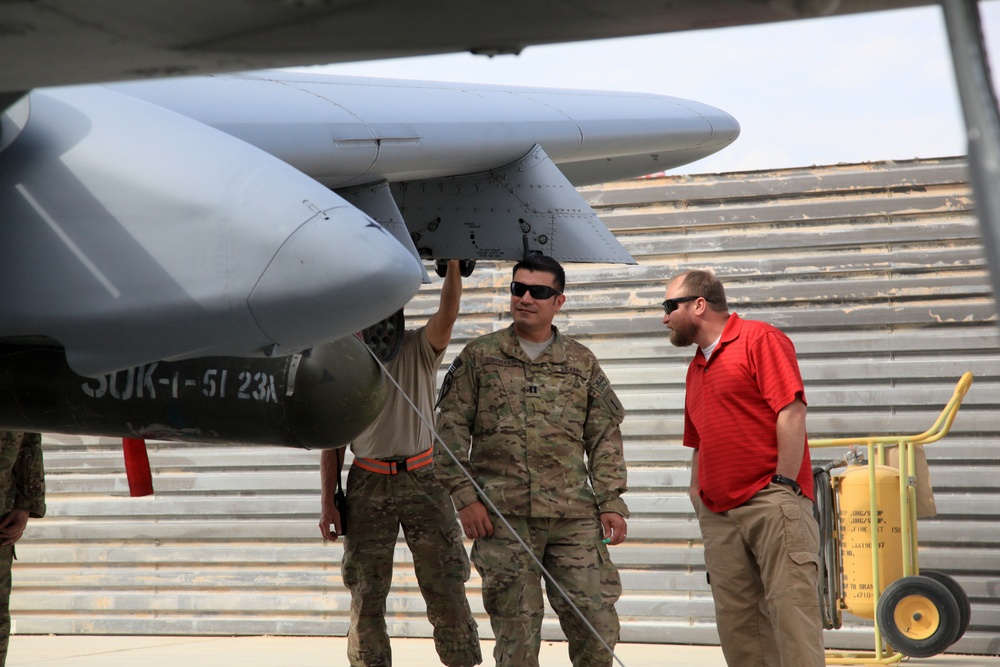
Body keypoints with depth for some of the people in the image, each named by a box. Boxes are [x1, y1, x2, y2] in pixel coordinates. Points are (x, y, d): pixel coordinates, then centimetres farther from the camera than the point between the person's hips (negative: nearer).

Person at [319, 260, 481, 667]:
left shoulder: (420, 349, 5)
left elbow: (448, 314, -16)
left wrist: (452, 262, -31)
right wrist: (328, 504, 4)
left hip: (422, 478, -1)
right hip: (367, 484, 1)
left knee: (446, 589, -4)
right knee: (366, 596, 1)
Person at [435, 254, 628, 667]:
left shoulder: (581, 363, 12)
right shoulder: (479, 357, 7)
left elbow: (605, 437, 12)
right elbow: (451, 429, 4)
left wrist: (611, 503, 3)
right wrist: (464, 497, -5)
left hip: (574, 514, 1)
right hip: (503, 516, -1)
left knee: (596, 620, -3)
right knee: (515, 626, 1)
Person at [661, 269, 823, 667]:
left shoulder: (759, 340, -2)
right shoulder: (697, 368, 22)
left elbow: (791, 411, -11)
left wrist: (783, 484, -15)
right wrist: (698, 494, 16)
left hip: (772, 503, -8)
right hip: (719, 514, 8)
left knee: (791, 603, -14)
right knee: (736, 620, 3)